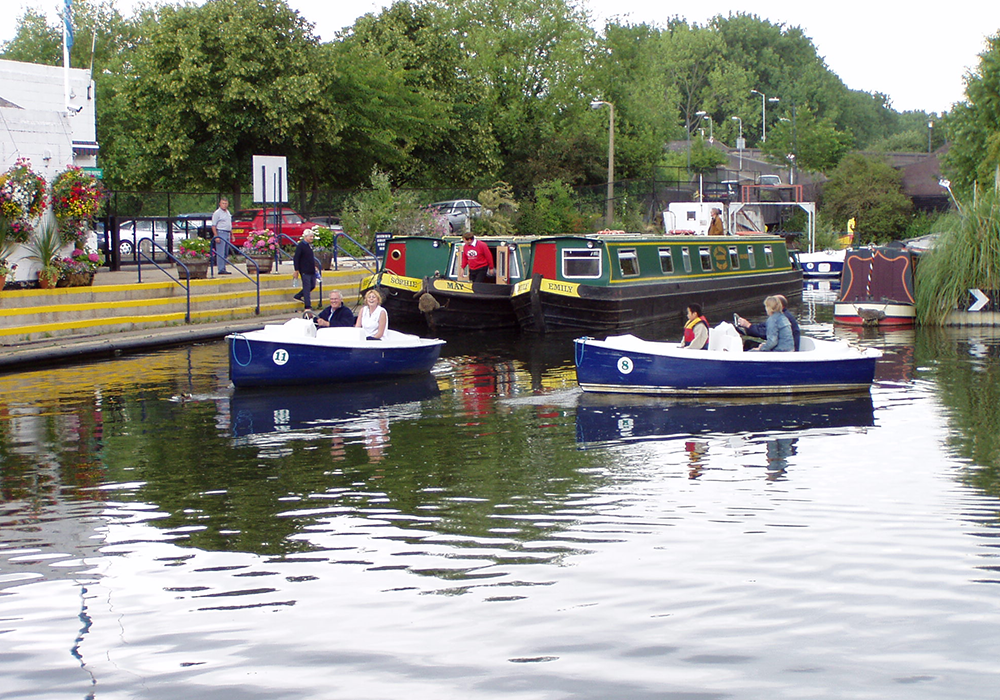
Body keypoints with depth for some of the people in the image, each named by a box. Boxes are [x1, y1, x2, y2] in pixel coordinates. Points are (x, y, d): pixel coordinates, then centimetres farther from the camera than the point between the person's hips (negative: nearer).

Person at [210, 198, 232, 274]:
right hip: (220, 233, -8)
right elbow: (213, 226, -12)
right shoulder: (217, 213, -7)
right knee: (220, 253, -11)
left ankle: (223, 268, 15)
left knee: (225, 253, 10)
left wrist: (232, 235, 22)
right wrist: (216, 236, -19)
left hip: (227, 233, 8)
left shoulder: (228, 212, 18)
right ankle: (221, 269, -13)